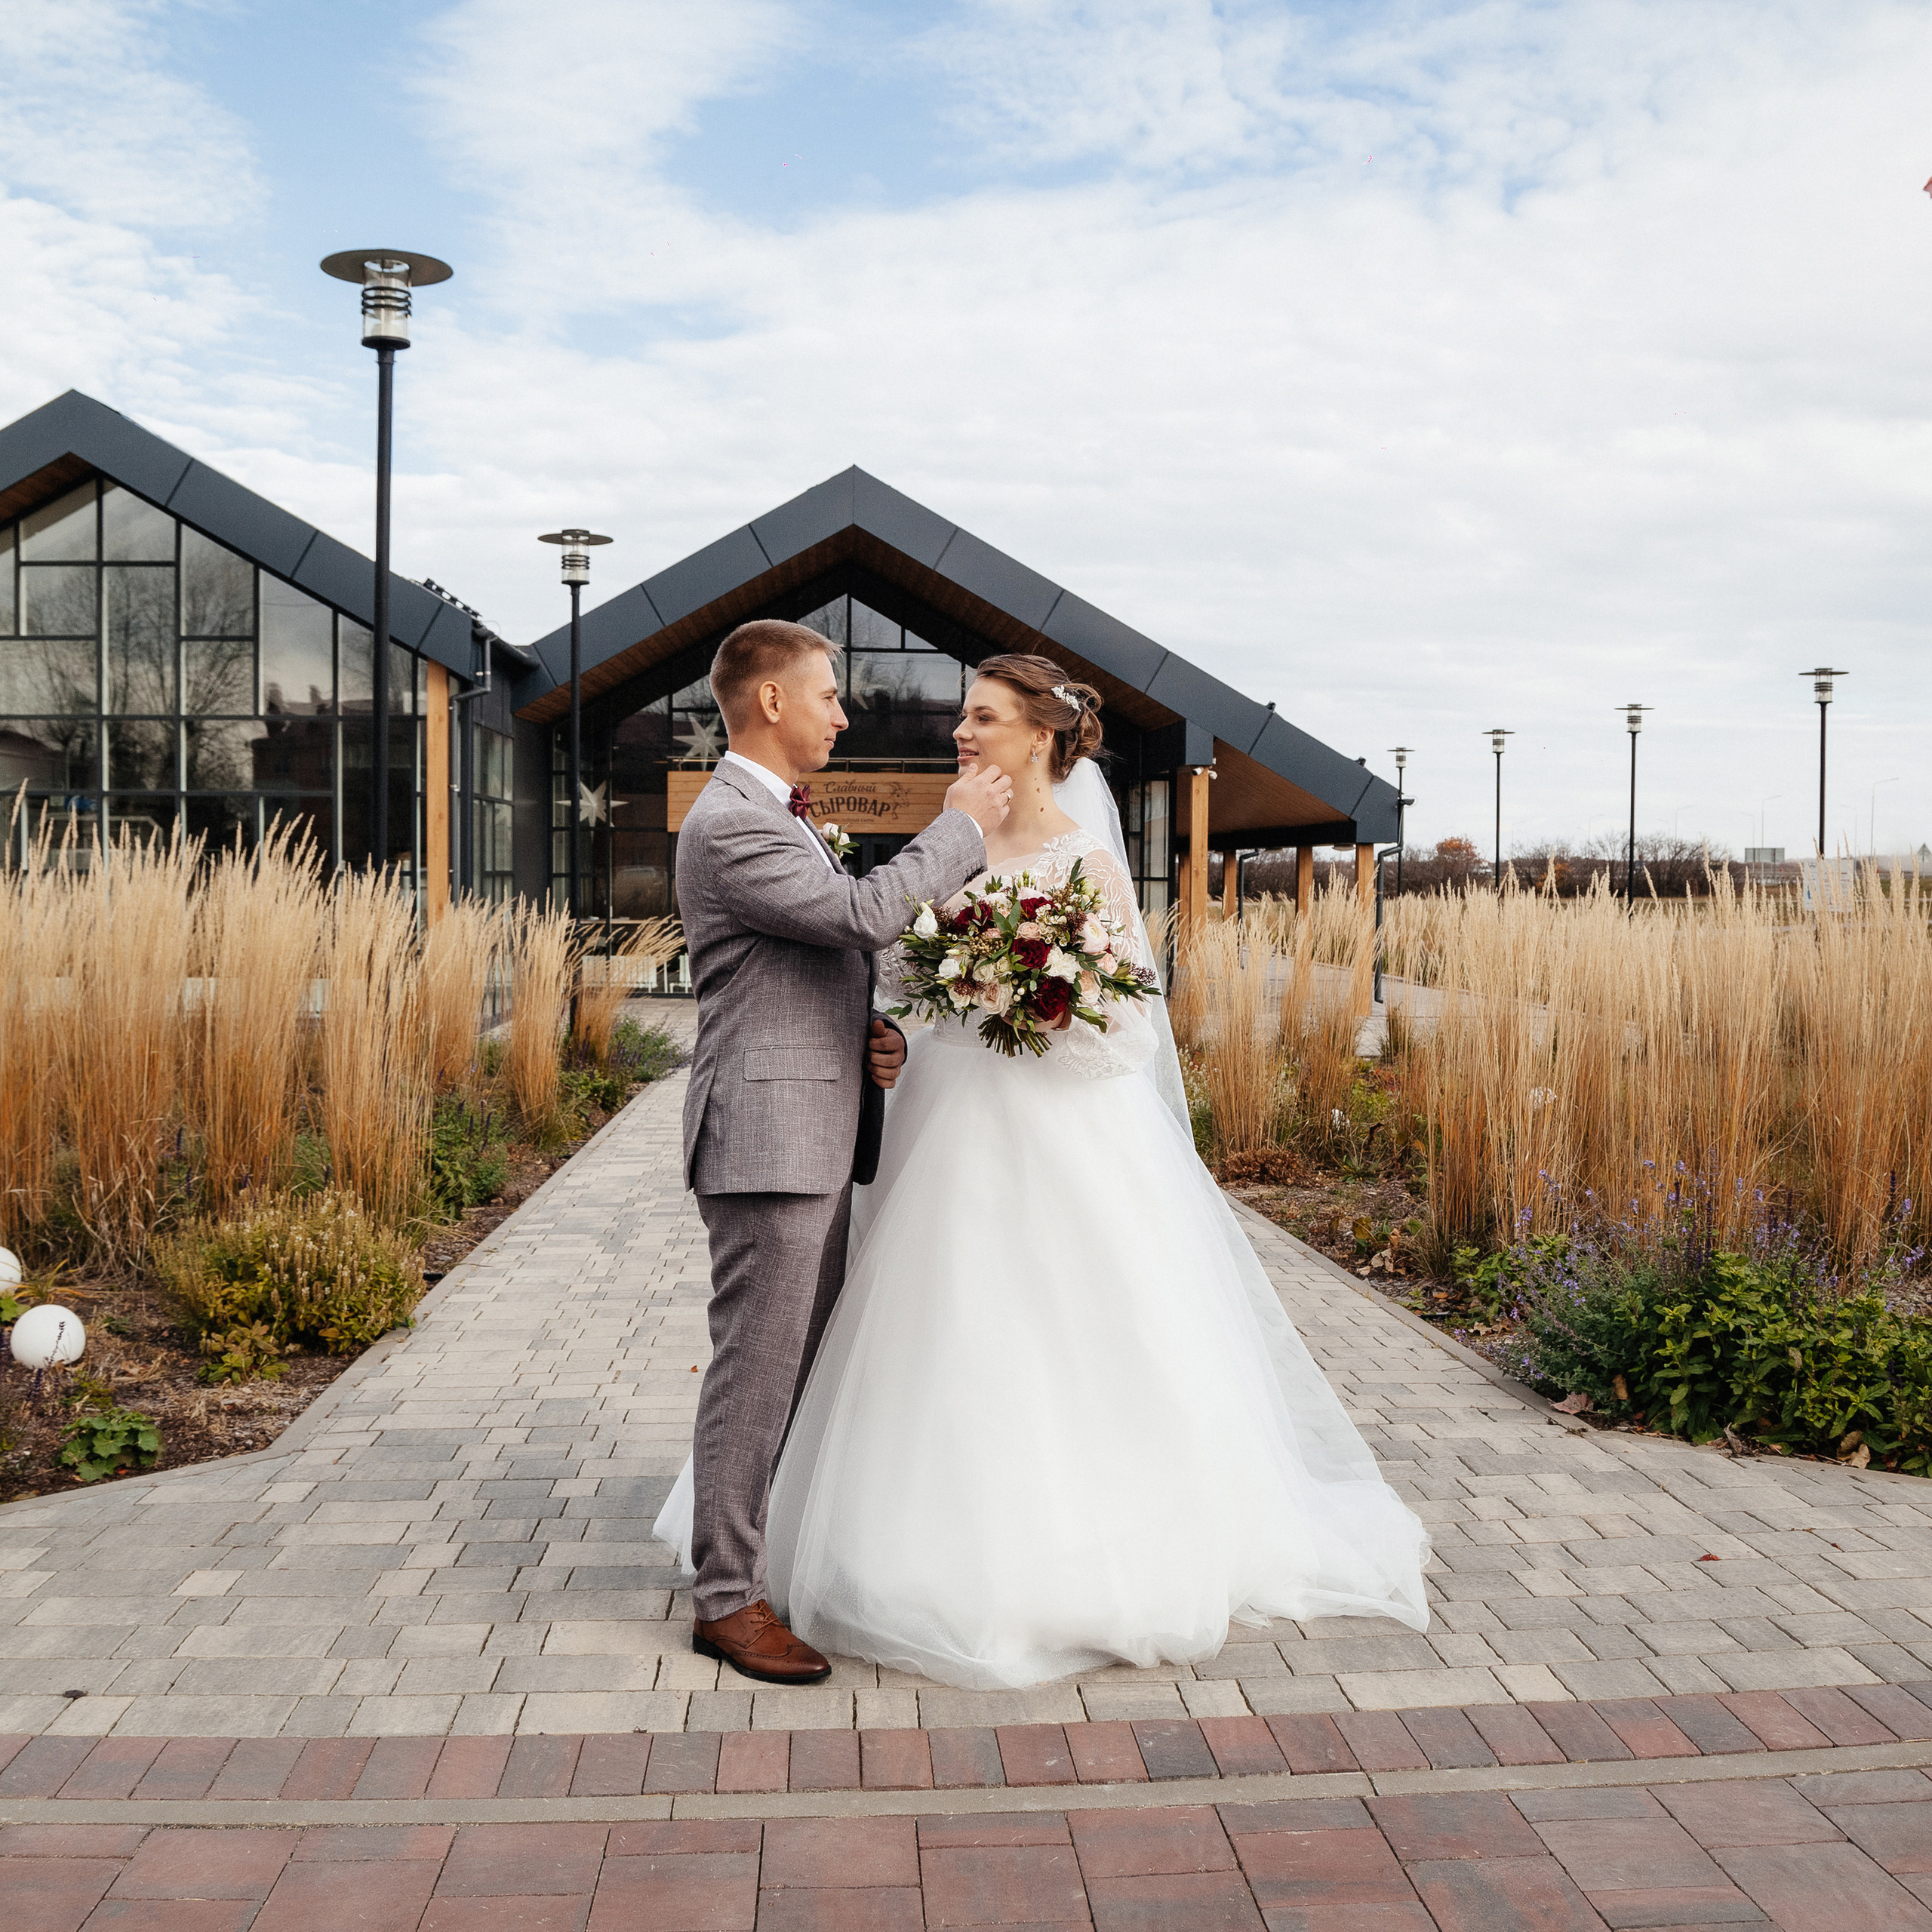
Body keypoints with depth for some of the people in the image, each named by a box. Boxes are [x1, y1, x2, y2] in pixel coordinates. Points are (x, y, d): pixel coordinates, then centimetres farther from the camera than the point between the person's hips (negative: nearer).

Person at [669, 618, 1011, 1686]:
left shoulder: (780, 819, 20)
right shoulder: (728, 823, -14)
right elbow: (865, 916, -22)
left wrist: (867, 1034, 5)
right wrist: (959, 827, -9)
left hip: (815, 1137, 10)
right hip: (767, 1136, -10)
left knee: (803, 1364, 14)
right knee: (755, 1368, -4)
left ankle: (767, 1554, 25)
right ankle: (726, 1596, 6)